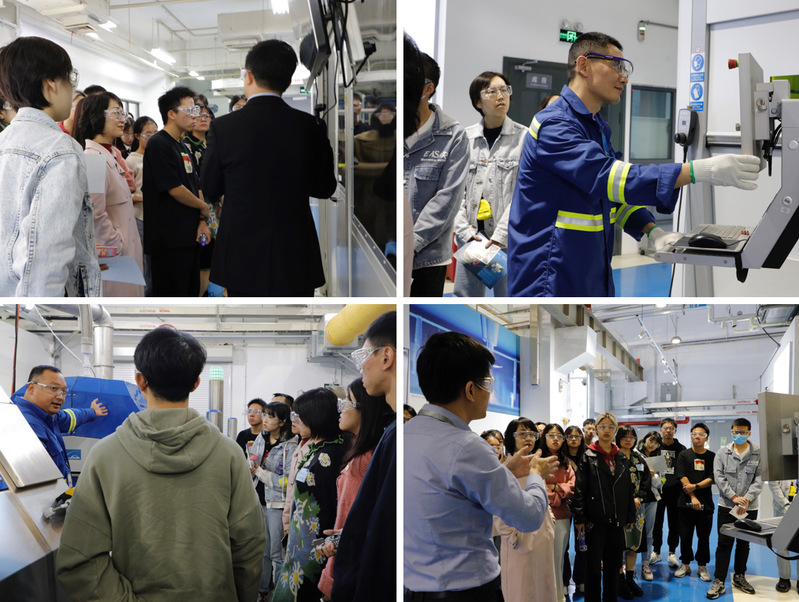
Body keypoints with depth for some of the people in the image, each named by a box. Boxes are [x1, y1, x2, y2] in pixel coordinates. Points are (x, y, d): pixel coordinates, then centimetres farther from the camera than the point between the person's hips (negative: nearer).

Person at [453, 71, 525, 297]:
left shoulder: (524, 137, -1)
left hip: (509, 239, -3)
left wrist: (500, 236, -14)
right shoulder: (465, 137, 6)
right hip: (470, 236, 3)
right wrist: (465, 232, -6)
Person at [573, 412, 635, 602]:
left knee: (613, 563, 11)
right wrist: (579, 518, -11)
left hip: (616, 520, 4)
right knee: (594, 563, 2)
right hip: (595, 520, -4)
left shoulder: (621, 458, 10)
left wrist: (630, 517, 12)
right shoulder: (588, 457, -4)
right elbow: (580, 489, -7)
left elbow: (628, 489, 13)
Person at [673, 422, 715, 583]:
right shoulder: (684, 456, 4)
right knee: (685, 535, 4)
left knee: (704, 536, 4)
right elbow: (682, 478, -5)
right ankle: (685, 564, 18)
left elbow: (711, 479, -3)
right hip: (686, 503, 0)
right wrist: (693, 497, -14)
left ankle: (702, 566, 16)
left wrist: (695, 486, -16)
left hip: (706, 503, 0)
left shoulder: (712, 457, 5)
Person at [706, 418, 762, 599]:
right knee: (724, 543, -2)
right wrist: (734, 497, -14)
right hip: (727, 506, -1)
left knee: (744, 544, 13)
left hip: (749, 508, 1)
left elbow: (759, 480, -5)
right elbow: (719, 477, -4)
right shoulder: (723, 453, 2)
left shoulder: (758, 454, 0)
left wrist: (747, 499, -16)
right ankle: (719, 582, 0)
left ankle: (740, 577, 28)